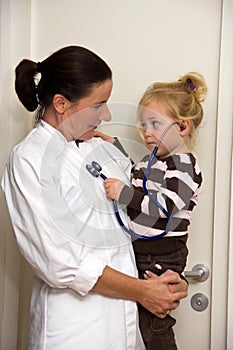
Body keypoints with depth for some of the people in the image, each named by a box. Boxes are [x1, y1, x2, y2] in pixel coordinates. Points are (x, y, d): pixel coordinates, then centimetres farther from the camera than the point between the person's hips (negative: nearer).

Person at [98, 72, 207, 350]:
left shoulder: (183, 165, -15)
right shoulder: (151, 161, 12)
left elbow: (165, 207, -25)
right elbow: (134, 179, 30)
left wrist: (125, 193, -29)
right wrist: (115, 148, 24)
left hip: (162, 259, -9)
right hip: (137, 253, 9)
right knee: (138, 322, 18)